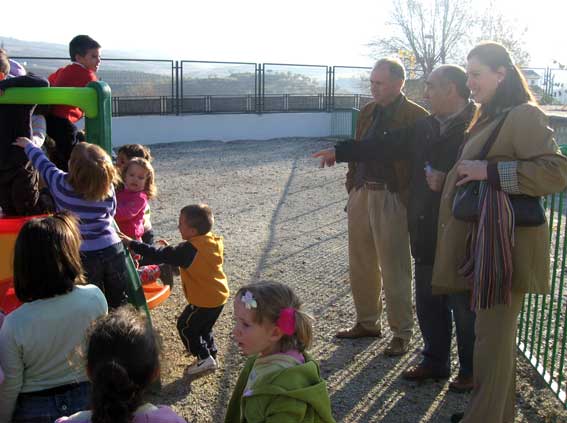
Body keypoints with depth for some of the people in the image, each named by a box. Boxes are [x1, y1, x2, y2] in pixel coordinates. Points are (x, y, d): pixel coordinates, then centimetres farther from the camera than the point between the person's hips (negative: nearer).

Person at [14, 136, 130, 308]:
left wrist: (28, 145, 28)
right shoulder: (109, 189, -7)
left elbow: (42, 162, 9)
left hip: (84, 255, -1)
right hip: (113, 249, 2)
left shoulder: (60, 184, -9)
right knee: (120, 303, 15)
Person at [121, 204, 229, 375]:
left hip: (204, 300, -8)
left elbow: (159, 255, -22)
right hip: (220, 296, 8)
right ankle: (211, 354, 33)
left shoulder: (189, 250, -27)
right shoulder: (214, 242, -2)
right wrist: (169, 251, 5)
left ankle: (204, 358, 13)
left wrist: (132, 244, -15)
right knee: (203, 327, 26)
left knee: (185, 326, 10)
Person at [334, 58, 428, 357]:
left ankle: (401, 333, 18)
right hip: (361, 195, 7)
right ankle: (367, 322, 32)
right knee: (360, 266, 15)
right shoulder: (368, 112, 11)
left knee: (394, 271, 3)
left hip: (391, 199, -7)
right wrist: (352, 188, 11)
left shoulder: (416, 116, -10)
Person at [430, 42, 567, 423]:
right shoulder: (491, 118, 17)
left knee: (493, 336, -3)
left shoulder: (524, 116, -12)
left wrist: (488, 171, -22)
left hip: (506, 242, -9)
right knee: (498, 331, 16)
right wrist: (446, 177, 15)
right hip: (482, 238, 9)